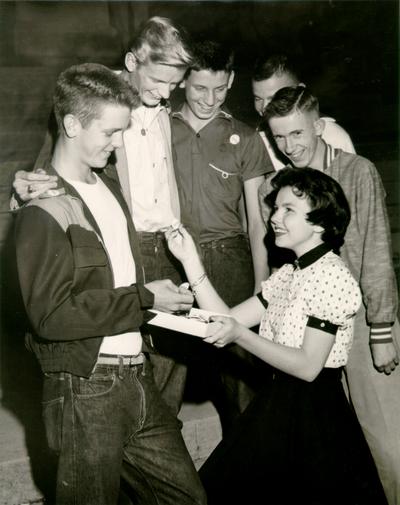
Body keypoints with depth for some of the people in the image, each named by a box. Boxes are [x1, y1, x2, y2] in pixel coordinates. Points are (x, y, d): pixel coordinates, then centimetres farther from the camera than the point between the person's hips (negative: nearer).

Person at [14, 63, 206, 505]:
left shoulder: (109, 188, 12)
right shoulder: (44, 209, -14)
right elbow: (53, 315, -20)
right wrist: (143, 298, -16)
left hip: (137, 379, 8)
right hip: (84, 390, -8)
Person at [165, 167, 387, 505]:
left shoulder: (332, 276, -16)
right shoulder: (288, 275, 11)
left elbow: (308, 366, -20)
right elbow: (228, 319, 4)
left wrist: (240, 335, -26)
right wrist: (190, 260, -1)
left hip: (315, 412, -8)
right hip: (279, 403, 8)